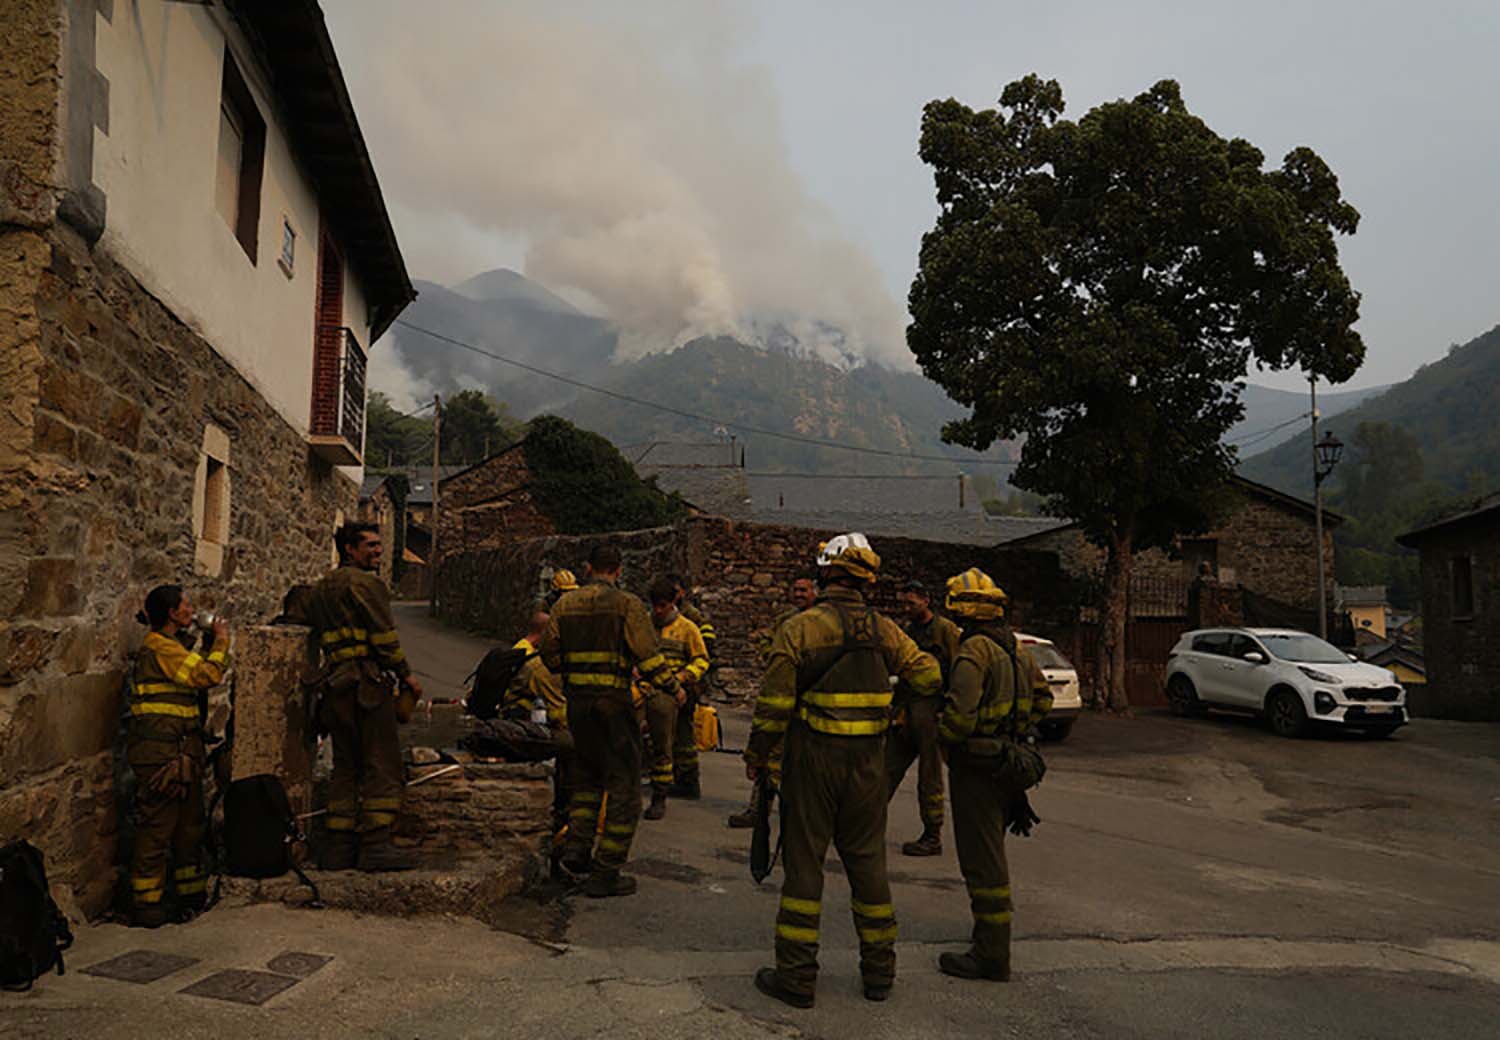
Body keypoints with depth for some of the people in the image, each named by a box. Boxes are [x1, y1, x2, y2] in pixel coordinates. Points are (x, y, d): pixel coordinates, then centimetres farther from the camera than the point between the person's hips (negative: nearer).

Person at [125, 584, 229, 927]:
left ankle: (192, 893, 24)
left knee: (189, 824, 15)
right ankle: (146, 905, 5)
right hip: (161, 749, -10)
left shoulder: (169, 646, 18)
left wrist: (213, 643, 14)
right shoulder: (159, 647, -14)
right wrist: (221, 641, -6)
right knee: (157, 826, -3)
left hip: (182, 750, 10)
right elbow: (207, 675, -17)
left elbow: (196, 677, 19)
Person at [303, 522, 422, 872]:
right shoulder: (363, 582, -7)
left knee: (346, 765, 13)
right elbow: (383, 634, -12)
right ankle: (376, 845, -6)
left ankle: (338, 846, 14)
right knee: (382, 764, -5)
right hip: (367, 682, -9)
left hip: (335, 685, 9)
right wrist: (406, 673, -5)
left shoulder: (319, 590, 20)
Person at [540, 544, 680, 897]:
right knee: (623, 787, 3)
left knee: (589, 775, 24)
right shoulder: (628, 605, -7)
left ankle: (577, 849, 15)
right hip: (613, 702, -5)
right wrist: (673, 687, 2)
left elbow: (549, 654, 10)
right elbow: (648, 657, -12)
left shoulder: (565, 604, 8)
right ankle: (605, 874, 5)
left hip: (576, 700, 6)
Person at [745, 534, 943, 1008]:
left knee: (804, 861, 5)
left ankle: (797, 974, 10)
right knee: (867, 860, 14)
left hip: (813, 757, -3)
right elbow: (929, 678, 6)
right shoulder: (885, 631, 1)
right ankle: (879, 969, 23)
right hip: (868, 763, 4)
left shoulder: (801, 628, -9)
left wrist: (756, 755, 1)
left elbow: (775, 701, -10)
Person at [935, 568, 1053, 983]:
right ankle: (992, 932, 38)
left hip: (977, 766, -9)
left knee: (982, 860, -2)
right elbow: (1042, 697, 18)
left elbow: (960, 714, -27)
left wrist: (940, 737, -9)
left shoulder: (973, 651, -20)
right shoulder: (1016, 648, 8)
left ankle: (992, 955, 4)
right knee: (990, 852, 24)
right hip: (1010, 761, 9)